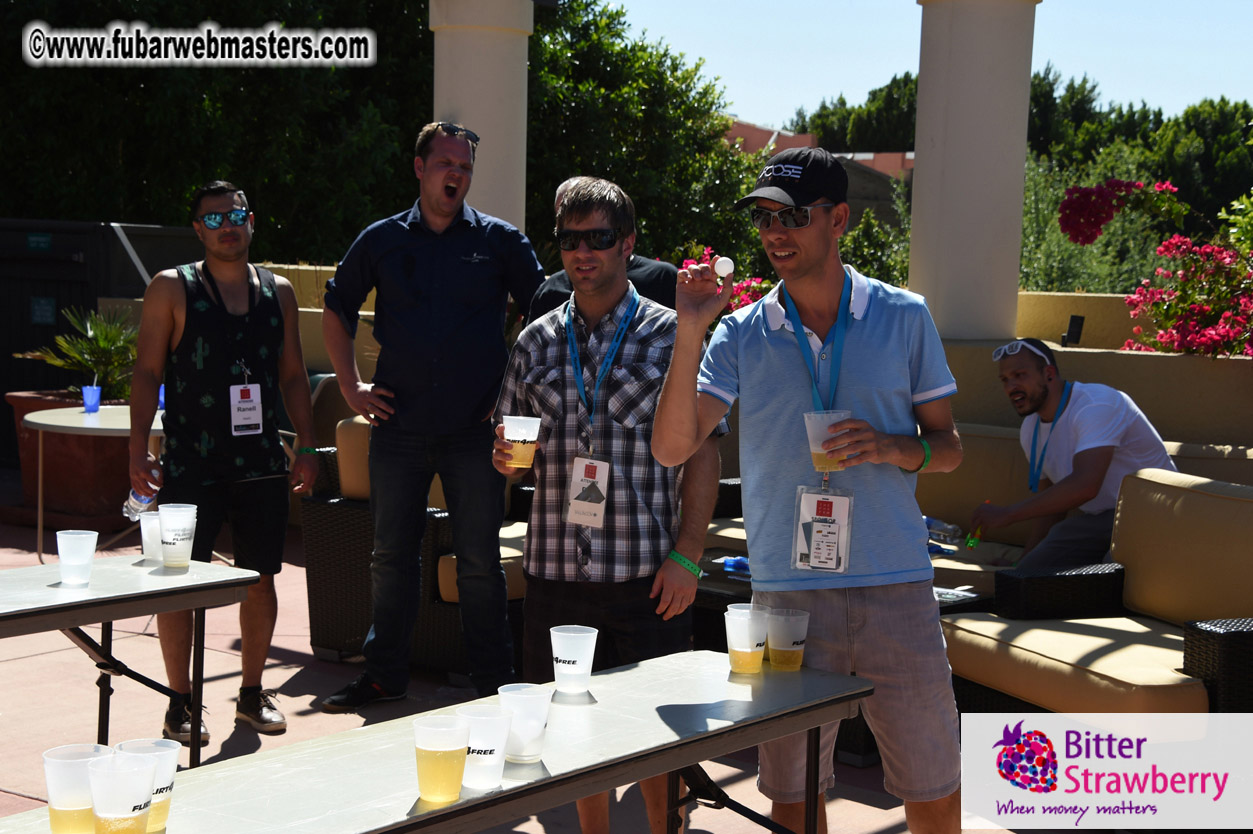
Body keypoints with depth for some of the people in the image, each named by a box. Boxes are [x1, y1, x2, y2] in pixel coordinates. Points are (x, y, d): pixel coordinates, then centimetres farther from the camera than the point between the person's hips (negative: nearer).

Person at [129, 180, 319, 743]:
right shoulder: (171, 289, 1)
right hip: (190, 465, -3)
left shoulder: (278, 292, 11)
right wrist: (138, 448, -10)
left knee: (261, 578, 7)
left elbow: (293, 377, 15)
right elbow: (147, 372, -1)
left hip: (262, 463, 3)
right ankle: (180, 703, 9)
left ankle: (252, 693, 22)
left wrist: (306, 448, 9)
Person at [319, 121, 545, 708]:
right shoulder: (382, 240, 6)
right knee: (391, 556, 9)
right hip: (399, 428, 2)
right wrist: (350, 385, 10)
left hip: (475, 430, -2)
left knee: (480, 561, 2)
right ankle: (384, 674, 22)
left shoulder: (500, 241, 2)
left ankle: (494, 682, 13)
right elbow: (337, 310, 18)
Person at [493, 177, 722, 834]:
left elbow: (702, 452, -2)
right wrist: (505, 457, -6)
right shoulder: (537, 343, 11)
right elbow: (508, 448, 18)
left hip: (647, 575, -3)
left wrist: (687, 556, -10)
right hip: (555, 571, 3)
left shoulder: (671, 335, 1)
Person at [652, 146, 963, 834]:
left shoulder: (904, 318, 4)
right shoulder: (742, 334, 4)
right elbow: (672, 447, -6)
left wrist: (895, 448, -12)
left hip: (894, 589, 0)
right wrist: (689, 333, -15)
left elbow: (948, 448, 10)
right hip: (786, 590, 1)